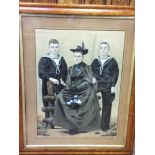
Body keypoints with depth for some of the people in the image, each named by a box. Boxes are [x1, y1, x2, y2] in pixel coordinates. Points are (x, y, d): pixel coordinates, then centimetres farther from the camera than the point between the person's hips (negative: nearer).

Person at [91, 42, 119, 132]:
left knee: (106, 106, 5)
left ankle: (105, 126, 16)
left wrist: (113, 86, -10)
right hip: (96, 85, 2)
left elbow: (115, 74, -3)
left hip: (108, 87, -2)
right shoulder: (95, 61, 10)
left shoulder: (112, 61, 1)